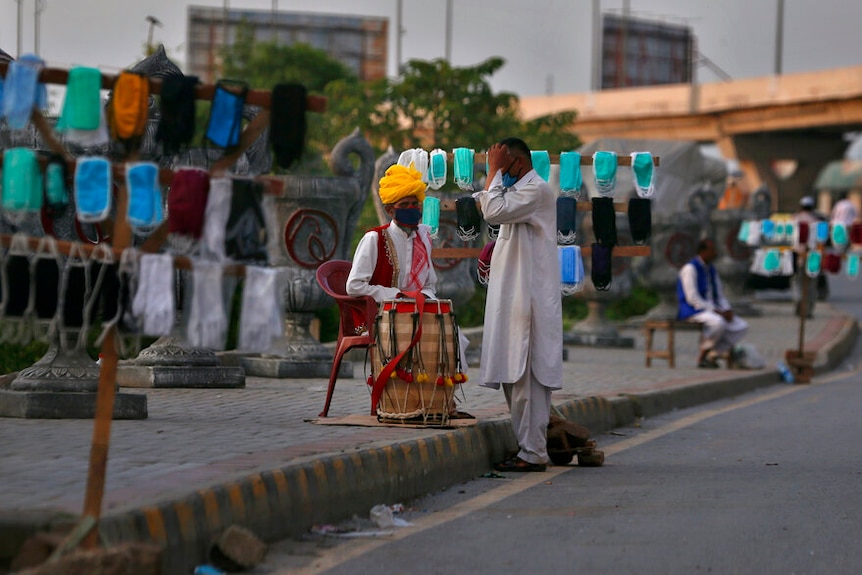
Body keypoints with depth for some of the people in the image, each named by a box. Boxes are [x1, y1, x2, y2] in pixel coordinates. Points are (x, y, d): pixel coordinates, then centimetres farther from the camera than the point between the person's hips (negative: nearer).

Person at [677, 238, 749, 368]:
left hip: (713, 311, 9)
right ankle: (702, 356, -19)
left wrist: (727, 310, -4)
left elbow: (720, 296, 18)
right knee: (718, 323, -38)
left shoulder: (711, 270, 15)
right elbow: (693, 298, -18)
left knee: (742, 327, -10)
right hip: (692, 311, -9)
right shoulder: (690, 268, -11)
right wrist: (716, 311, -21)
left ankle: (713, 355, -12)